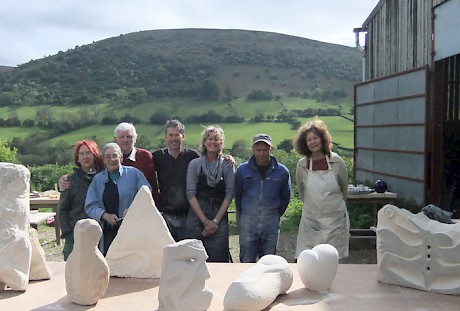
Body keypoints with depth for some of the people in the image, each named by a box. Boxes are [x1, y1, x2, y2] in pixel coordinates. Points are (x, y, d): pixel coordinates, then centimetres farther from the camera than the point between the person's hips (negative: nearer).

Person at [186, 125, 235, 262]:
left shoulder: (227, 165, 5)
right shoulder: (195, 164, 4)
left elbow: (229, 194, 0)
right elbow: (191, 194, -2)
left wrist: (216, 221, -7)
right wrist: (205, 220, -8)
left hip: (219, 219, 0)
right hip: (197, 217, 0)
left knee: (218, 259, -2)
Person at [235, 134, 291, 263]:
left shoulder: (282, 171, 0)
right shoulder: (242, 170, 1)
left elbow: (285, 198, 12)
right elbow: (237, 195, 12)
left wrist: (276, 215, 10)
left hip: (271, 225, 0)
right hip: (247, 224, 0)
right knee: (246, 262, 6)